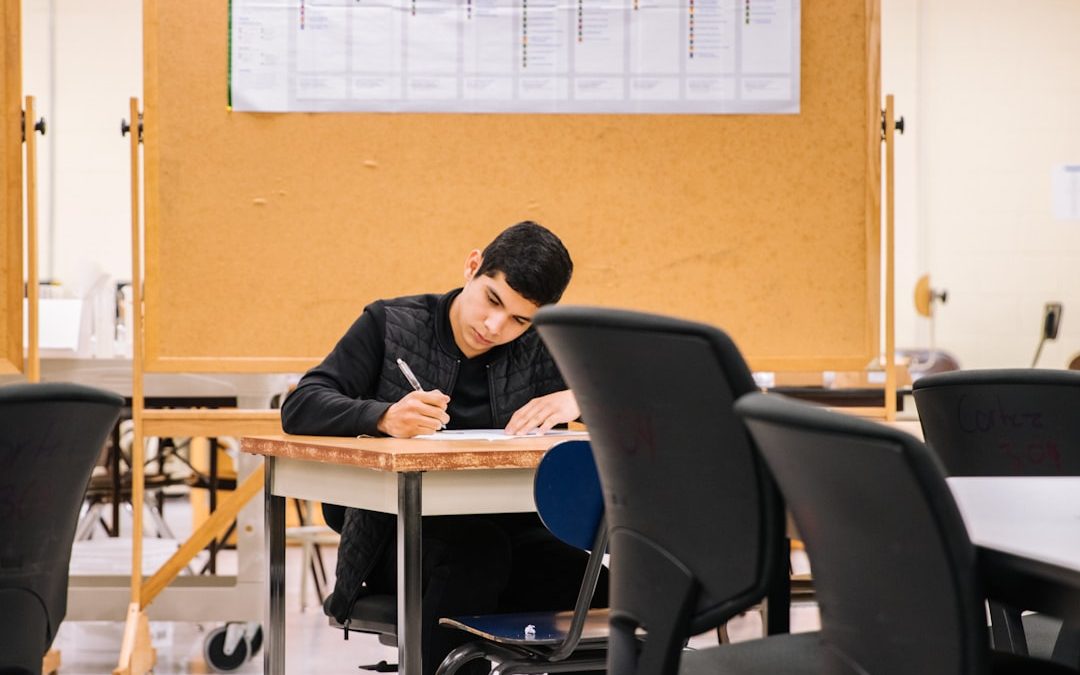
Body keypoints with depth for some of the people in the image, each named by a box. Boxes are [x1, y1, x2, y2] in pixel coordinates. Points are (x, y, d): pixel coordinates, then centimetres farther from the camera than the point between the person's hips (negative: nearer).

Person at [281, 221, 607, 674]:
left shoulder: (542, 351, 10)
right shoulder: (391, 326, 5)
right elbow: (300, 408, -4)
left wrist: (578, 399, -17)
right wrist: (385, 417, -25)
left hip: (511, 533, 2)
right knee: (474, 547, -36)